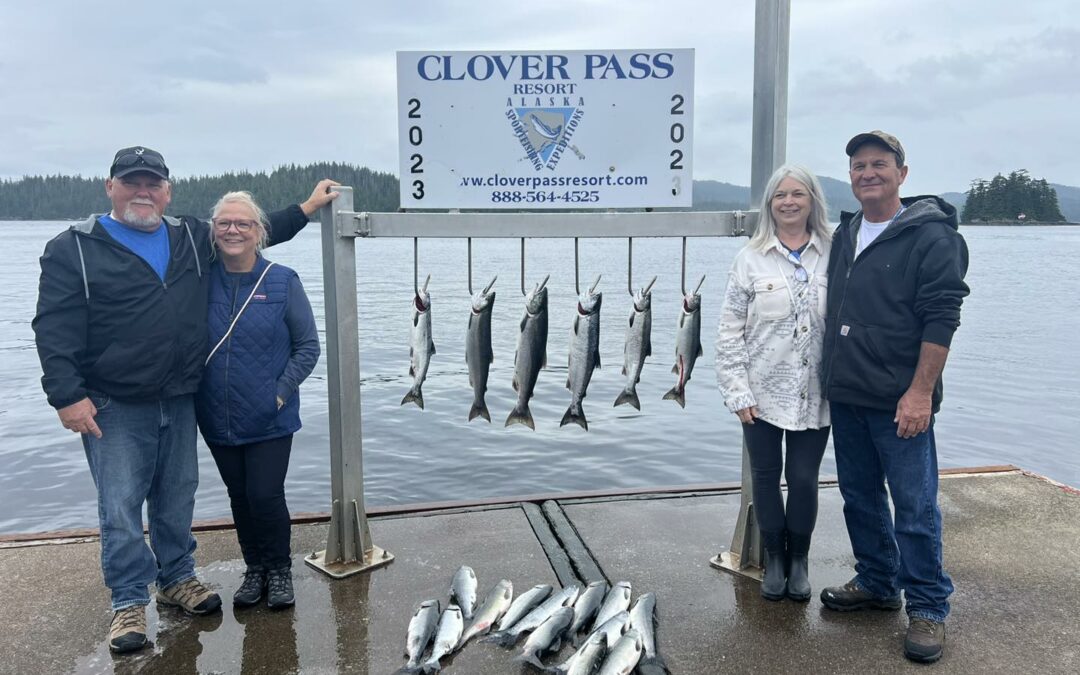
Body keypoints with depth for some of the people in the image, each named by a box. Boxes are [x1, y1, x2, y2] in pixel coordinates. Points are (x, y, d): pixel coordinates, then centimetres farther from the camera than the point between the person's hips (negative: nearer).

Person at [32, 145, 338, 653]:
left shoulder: (194, 239, 10)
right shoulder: (73, 249, -2)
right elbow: (54, 329, -6)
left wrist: (307, 207, 19)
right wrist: (67, 396, -14)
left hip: (179, 401, 4)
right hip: (113, 408, -3)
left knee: (177, 498, 13)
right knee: (120, 507, 0)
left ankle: (177, 578, 31)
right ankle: (129, 601, 15)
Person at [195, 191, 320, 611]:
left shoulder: (282, 282, -5)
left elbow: (308, 347, -2)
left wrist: (281, 391, -10)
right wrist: (191, 392, 0)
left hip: (270, 419, -3)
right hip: (217, 418, 3)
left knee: (265, 496, -4)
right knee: (239, 497, 13)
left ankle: (280, 569, 19)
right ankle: (254, 568, 31)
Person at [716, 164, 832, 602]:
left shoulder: (833, 256, 1)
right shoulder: (751, 258, -2)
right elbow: (730, 330, -3)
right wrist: (738, 392, -8)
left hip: (815, 393, 1)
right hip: (763, 392, 0)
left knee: (804, 478, 7)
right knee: (766, 477, 10)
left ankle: (798, 560, 28)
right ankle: (773, 559, 29)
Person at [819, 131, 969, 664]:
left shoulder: (931, 235, -7)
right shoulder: (844, 234, 13)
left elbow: (941, 318, -13)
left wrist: (920, 392, -19)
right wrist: (830, 376, 14)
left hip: (900, 402, -7)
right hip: (845, 396, 7)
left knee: (914, 507, 0)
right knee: (860, 497, 15)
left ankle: (927, 608, 14)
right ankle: (877, 584, 32)